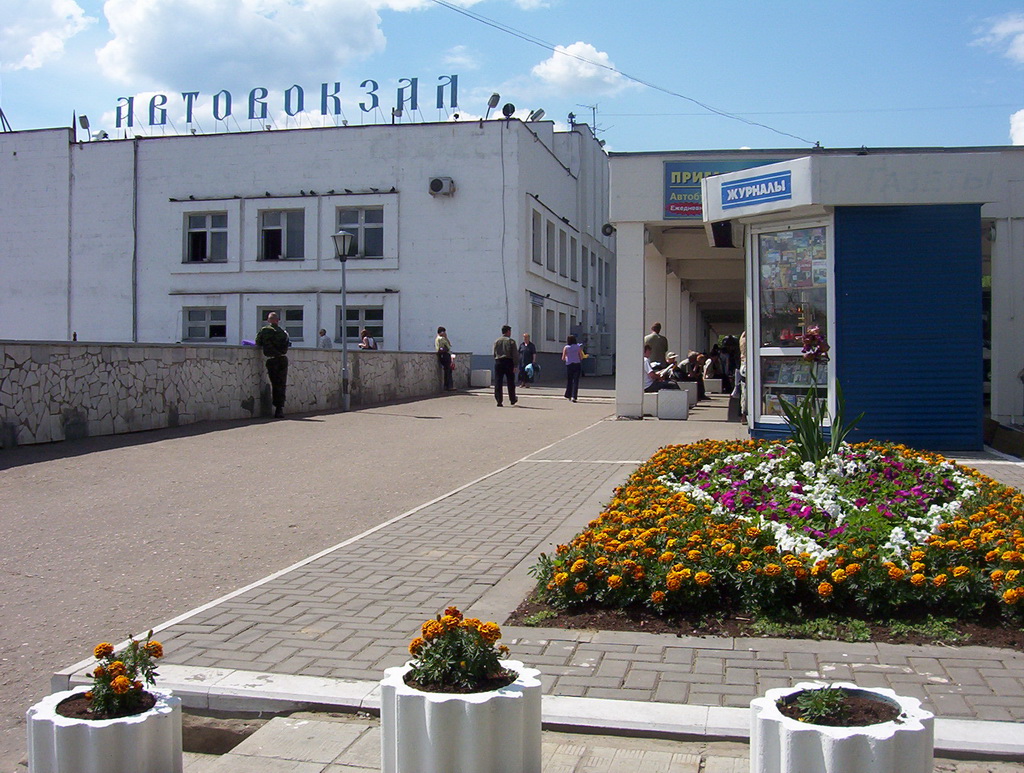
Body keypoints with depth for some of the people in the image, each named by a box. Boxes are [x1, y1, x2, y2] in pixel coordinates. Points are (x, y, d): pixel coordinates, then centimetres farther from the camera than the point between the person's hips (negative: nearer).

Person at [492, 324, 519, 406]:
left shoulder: (496, 341, 8)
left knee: (498, 382, 2)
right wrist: (515, 365, -6)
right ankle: (512, 400, 20)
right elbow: (515, 355, -7)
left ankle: (498, 401, -3)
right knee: (510, 382, 10)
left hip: (498, 362, 2)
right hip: (508, 362, -2)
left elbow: (494, 353, 10)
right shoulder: (511, 341, -2)